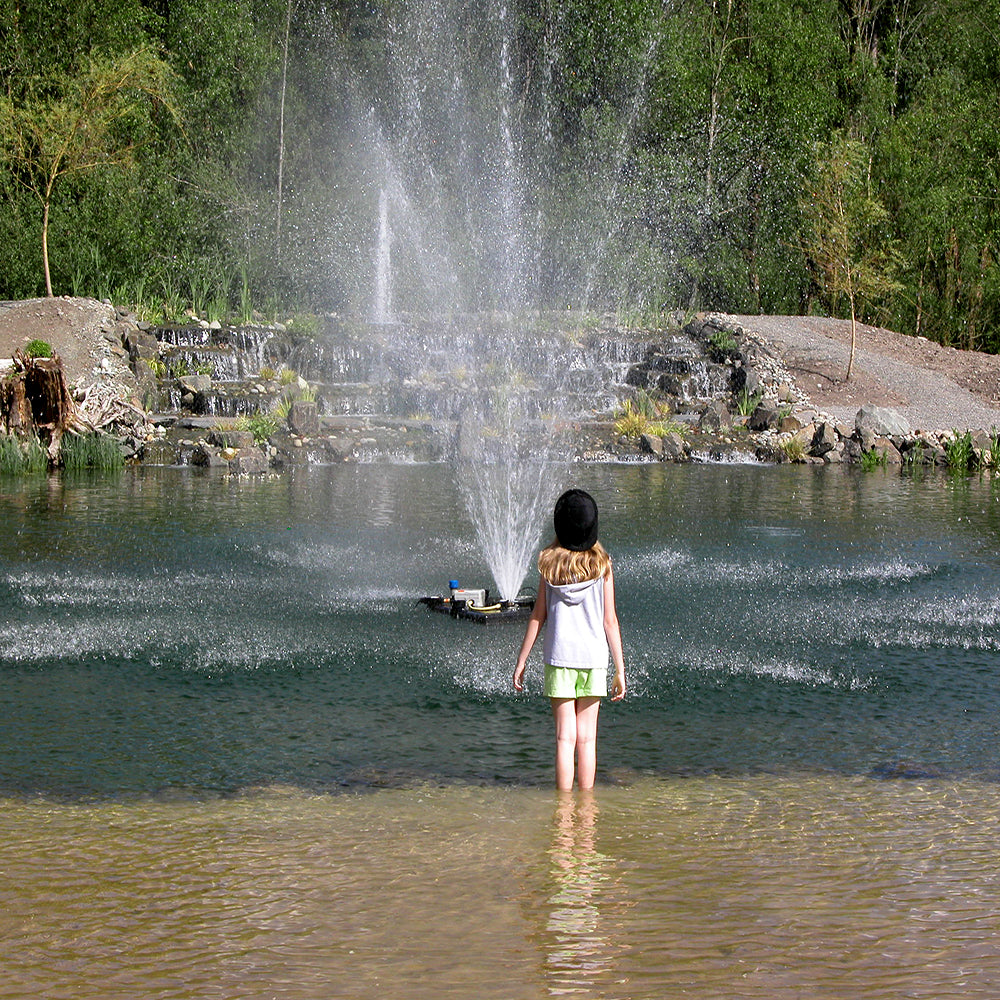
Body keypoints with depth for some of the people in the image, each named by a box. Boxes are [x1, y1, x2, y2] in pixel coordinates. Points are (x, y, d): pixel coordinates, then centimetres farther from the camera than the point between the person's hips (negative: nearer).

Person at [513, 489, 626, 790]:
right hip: (594, 657, 0)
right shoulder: (601, 564, -3)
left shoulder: (549, 562, -2)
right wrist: (620, 671, 4)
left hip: (559, 655, 0)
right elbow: (610, 621, -2)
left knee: (565, 737, 3)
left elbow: (538, 616, 0)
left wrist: (521, 662, 9)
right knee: (587, 739, 7)